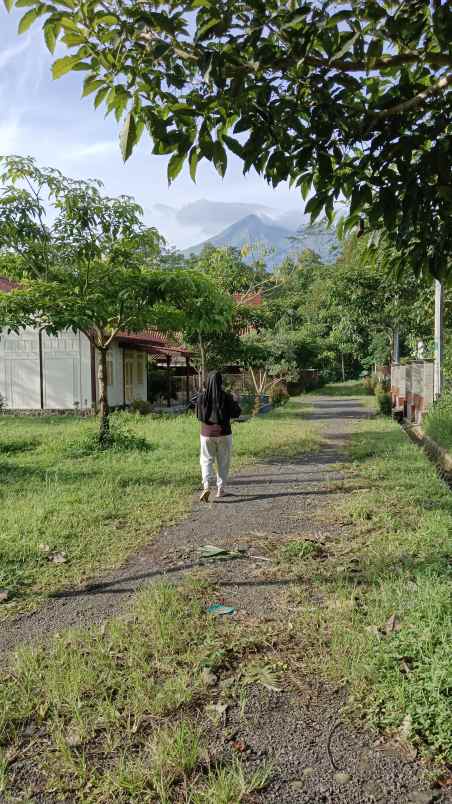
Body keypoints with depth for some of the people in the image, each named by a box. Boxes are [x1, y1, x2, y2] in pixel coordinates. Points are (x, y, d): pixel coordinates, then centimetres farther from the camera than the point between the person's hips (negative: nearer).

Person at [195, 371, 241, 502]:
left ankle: (207, 487, -12)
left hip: (207, 434, 1)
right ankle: (220, 489, 20)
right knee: (223, 462, 14)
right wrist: (235, 402, 14)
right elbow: (235, 414, -4)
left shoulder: (202, 397, -8)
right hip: (224, 434, 0)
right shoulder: (226, 397, -12)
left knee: (206, 461, 9)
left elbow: (198, 415, 6)